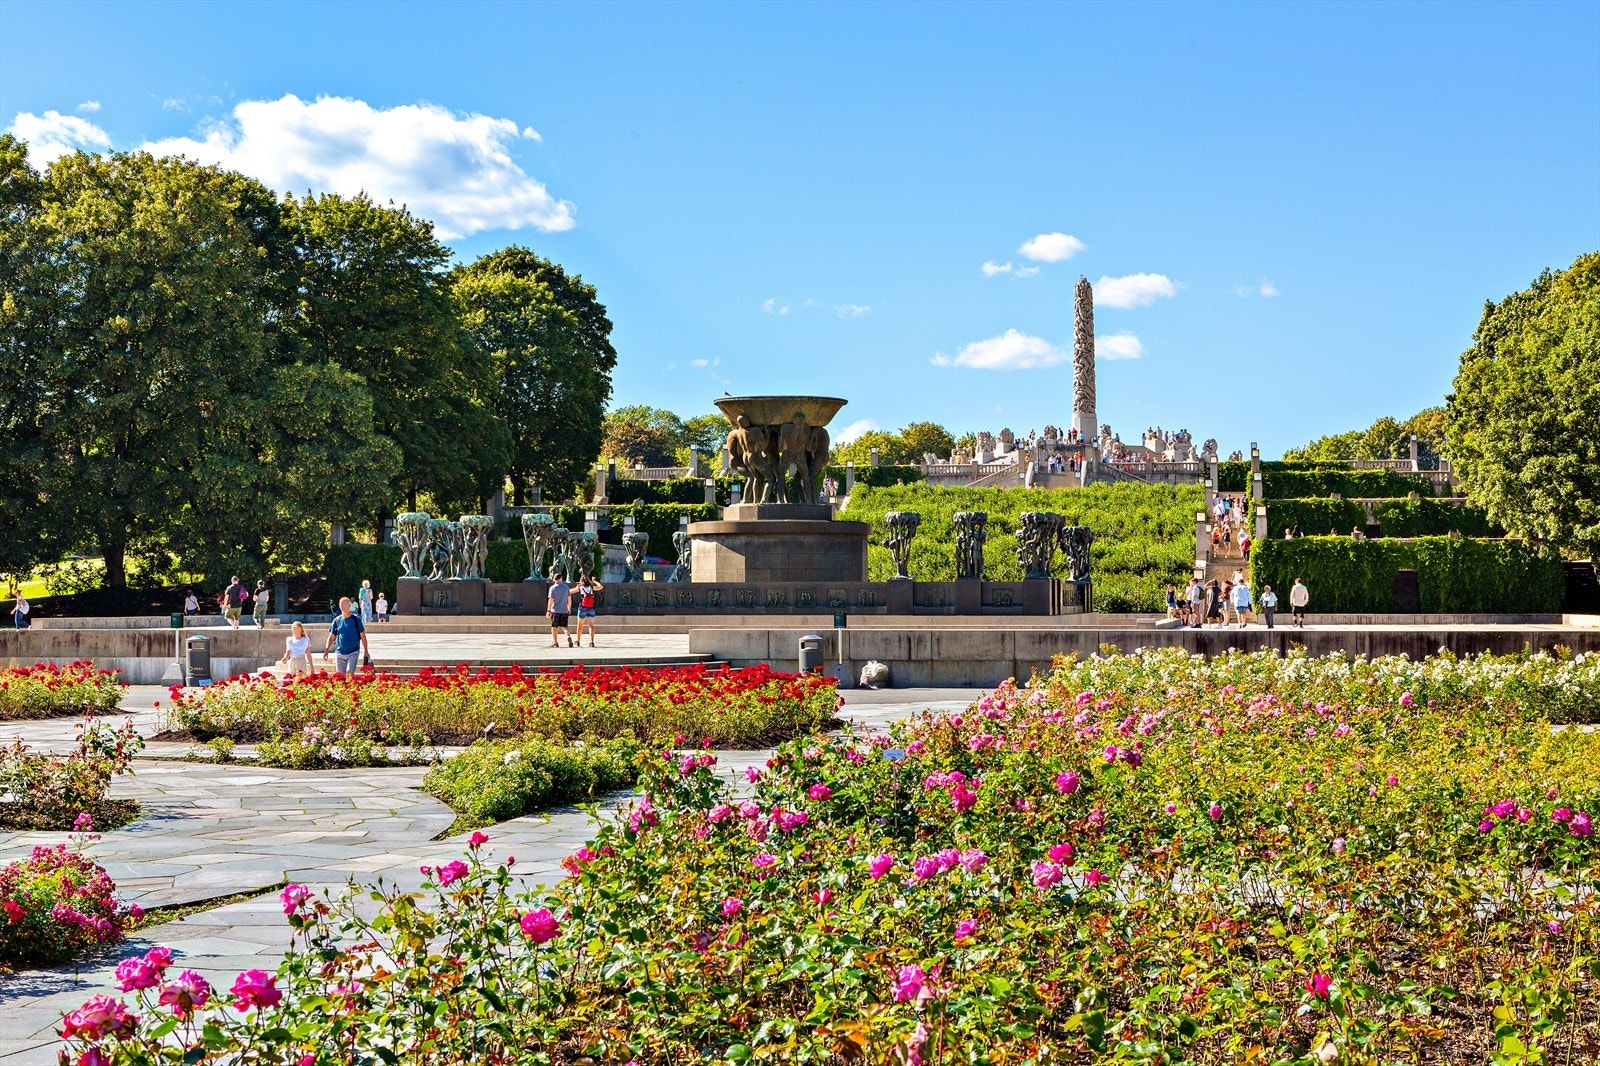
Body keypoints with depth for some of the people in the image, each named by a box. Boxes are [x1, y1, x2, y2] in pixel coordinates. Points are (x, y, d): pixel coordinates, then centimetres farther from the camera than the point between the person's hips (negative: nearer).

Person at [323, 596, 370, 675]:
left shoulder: (356, 619, -1)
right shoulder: (337, 621, 6)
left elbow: (363, 636, 1)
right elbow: (331, 637, 9)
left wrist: (366, 651, -4)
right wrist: (326, 651, -2)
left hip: (353, 652, -3)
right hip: (340, 653, 3)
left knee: (350, 672, -18)